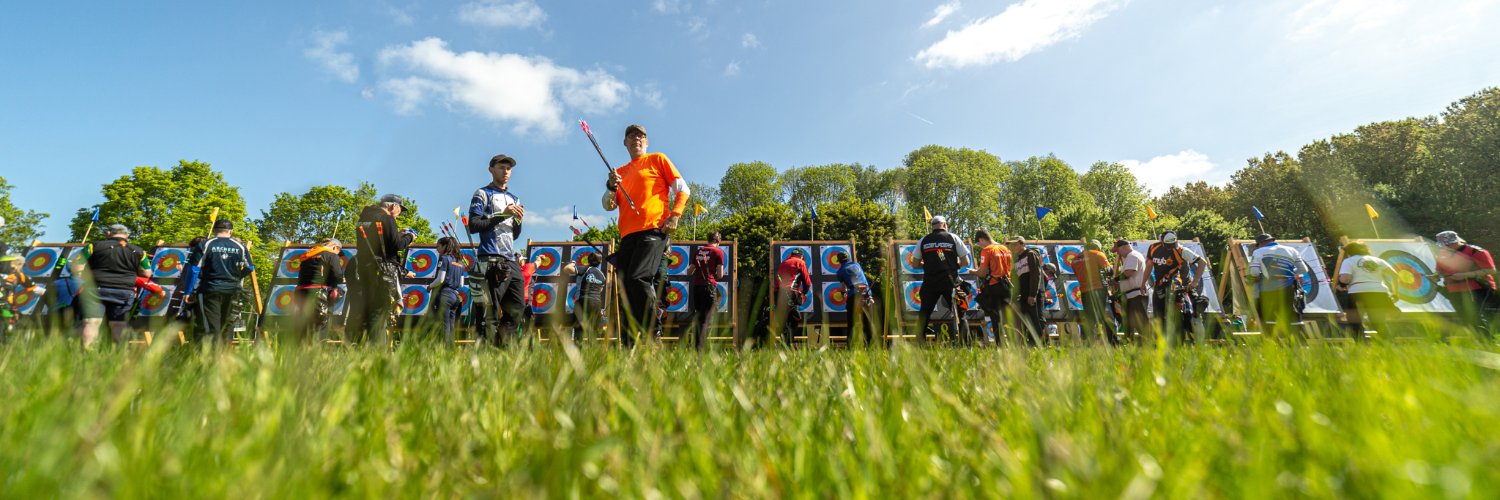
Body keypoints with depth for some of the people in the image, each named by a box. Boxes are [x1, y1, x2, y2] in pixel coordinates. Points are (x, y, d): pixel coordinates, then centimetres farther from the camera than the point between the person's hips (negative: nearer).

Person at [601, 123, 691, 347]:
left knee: (638, 278, -25)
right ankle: (629, 347, 2)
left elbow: (683, 189, 7)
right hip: (628, 235, 6)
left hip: (653, 230, -6)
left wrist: (674, 215, -8)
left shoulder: (657, 159, 14)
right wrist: (611, 186, -2)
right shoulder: (620, 172, 26)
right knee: (627, 287, -1)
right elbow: (608, 206, 18)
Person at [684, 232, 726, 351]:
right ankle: (699, 348, -15)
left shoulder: (698, 251, 15)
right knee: (706, 319, -5)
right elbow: (720, 275, -4)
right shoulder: (718, 251, 1)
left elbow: (689, 272, 19)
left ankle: (696, 348, 19)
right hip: (709, 286, -5)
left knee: (698, 317, 16)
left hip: (696, 286, 5)